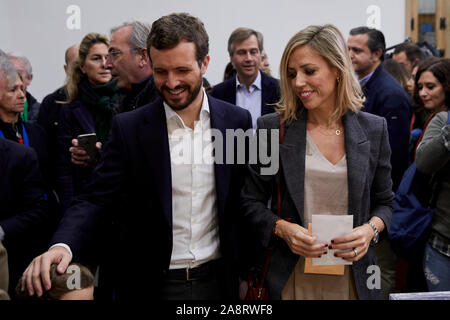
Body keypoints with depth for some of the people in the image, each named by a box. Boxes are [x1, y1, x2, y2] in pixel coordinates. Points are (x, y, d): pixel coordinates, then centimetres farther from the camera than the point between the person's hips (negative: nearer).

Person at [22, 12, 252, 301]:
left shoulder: (237, 121, -3)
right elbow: (96, 199, -9)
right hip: (153, 285, -1)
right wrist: (62, 245, -27)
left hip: (218, 279, 1)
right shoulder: (129, 128, -7)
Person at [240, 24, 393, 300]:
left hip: (354, 277, 2)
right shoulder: (272, 128, -4)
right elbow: (252, 202, 1)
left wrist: (371, 229, -12)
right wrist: (282, 228, -16)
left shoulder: (374, 129, 0)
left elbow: (384, 201, 8)